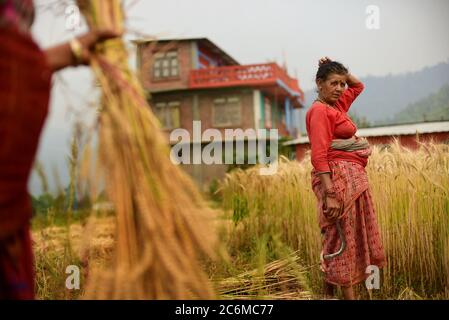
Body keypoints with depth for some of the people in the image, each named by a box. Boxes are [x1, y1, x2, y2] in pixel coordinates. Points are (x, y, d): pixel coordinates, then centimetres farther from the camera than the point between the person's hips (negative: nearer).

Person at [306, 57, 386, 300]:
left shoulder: (337, 105, 15)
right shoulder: (320, 110, -11)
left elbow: (358, 86, 33)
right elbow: (319, 155, -20)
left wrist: (340, 72, 15)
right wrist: (329, 194, -25)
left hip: (354, 177, 10)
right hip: (338, 177, -10)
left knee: (346, 237, 14)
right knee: (342, 238, -3)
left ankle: (328, 293, 26)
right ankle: (348, 295, 6)